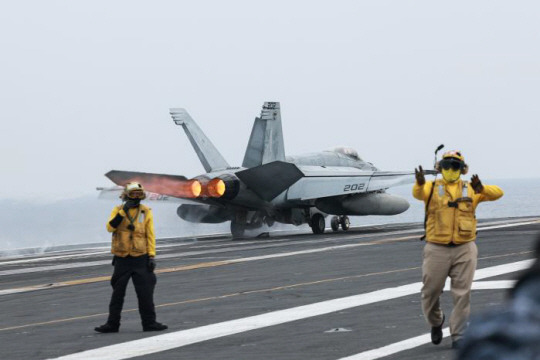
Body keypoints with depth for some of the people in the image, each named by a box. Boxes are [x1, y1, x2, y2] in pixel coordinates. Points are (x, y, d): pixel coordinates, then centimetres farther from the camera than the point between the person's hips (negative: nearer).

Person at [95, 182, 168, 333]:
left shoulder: (146, 212, 2)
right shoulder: (118, 210, 3)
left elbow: (150, 235, 1)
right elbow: (110, 227, -12)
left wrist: (152, 256, -6)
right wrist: (123, 211, -18)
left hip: (140, 258, -1)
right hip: (122, 258, 1)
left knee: (145, 292, -1)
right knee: (117, 292, 7)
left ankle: (149, 323, 6)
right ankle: (112, 324, 13)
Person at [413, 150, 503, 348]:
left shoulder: (470, 189, 7)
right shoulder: (432, 187, 2)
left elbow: (497, 193, -4)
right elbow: (418, 193, -21)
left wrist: (481, 189, -27)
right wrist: (420, 183, -46)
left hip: (464, 250, 1)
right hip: (437, 249, -1)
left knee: (462, 294, -1)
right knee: (430, 292, 6)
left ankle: (458, 336, 7)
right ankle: (436, 322, 35)